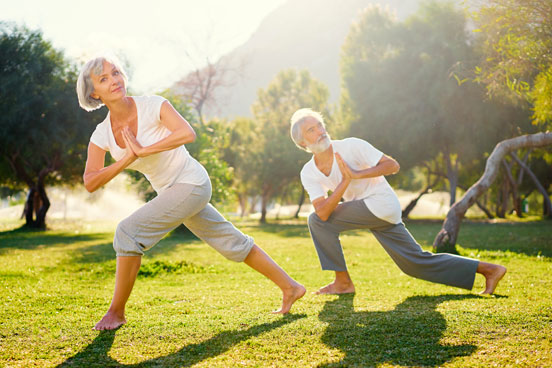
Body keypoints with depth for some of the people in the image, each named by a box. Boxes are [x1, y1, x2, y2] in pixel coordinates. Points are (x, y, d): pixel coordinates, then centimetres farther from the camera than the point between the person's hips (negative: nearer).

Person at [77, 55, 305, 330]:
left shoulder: (151, 106, -17)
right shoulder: (101, 136, -3)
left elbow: (187, 133, -32)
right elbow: (90, 183, -12)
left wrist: (143, 151, -29)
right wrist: (127, 159, -24)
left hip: (191, 183, -7)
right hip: (170, 192, 7)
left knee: (128, 232, -17)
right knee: (231, 243, 15)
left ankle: (117, 311, -1)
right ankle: (290, 287, 29)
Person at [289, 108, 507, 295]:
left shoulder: (350, 146, -12)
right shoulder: (308, 173, 2)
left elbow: (392, 165, -14)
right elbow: (323, 212, -13)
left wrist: (356, 174, -23)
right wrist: (345, 181, -23)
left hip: (381, 203, -7)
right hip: (366, 213, 7)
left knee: (316, 222, -14)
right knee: (416, 264, 11)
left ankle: (343, 282, -3)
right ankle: (488, 269, 21)